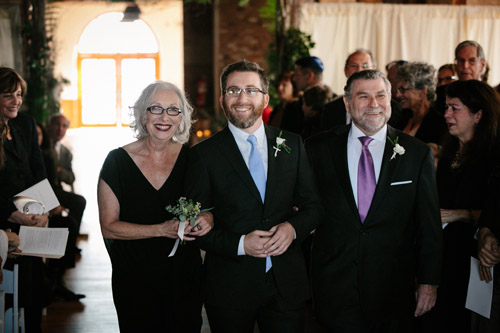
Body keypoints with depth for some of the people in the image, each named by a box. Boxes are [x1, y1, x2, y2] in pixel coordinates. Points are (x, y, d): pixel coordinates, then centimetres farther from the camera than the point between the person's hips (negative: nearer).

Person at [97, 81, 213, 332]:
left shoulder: (191, 158, -3)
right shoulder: (118, 161, -9)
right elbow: (108, 227, -10)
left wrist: (208, 218, -17)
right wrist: (162, 229, -21)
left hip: (185, 275, 2)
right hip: (135, 279, -2)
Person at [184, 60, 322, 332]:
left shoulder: (291, 145, 5)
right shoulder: (204, 154, -3)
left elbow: (312, 205, 9)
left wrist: (293, 227, -11)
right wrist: (239, 244, -18)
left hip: (287, 283, 2)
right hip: (229, 287, -2)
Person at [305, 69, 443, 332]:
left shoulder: (418, 153, 0)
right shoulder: (318, 149, 1)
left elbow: (429, 227, 2)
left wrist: (429, 282, 1)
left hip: (394, 288, 0)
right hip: (334, 287, 0)